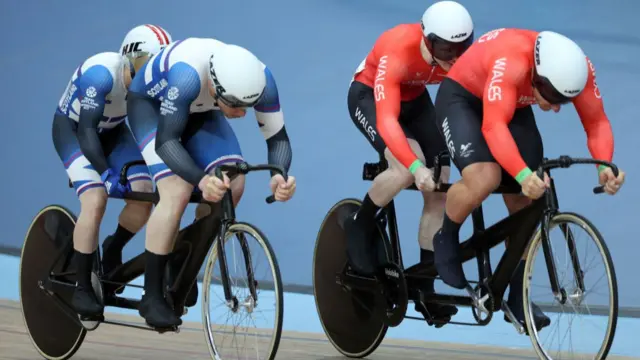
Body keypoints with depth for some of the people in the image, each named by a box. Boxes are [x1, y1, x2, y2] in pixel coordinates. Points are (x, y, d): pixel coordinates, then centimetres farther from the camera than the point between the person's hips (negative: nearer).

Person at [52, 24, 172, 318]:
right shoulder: (101, 73, -35)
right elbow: (87, 131, -37)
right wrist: (106, 173, -46)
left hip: (112, 133, 6)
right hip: (72, 130, -6)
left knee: (144, 195, -16)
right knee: (95, 201, -25)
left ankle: (111, 254, 12)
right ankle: (82, 290, -15)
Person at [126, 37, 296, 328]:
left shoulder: (260, 78, -30)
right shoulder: (188, 75, -44)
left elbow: (278, 138, -20)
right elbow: (166, 141, -43)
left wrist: (279, 176, -42)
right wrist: (202, 180, -59)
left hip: (200, 112, 5)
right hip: (151, 105, -5)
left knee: (233, 186, -14)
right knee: (177, 193, -23)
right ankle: (152, 298, -13)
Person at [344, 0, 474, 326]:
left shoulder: (462, 58, -25)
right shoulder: (397, 53, -39)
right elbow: (387, 119, -47)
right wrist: (415, 166, -60)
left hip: (415, 99, 5)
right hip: (369, 96, -5)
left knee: (438, 189, -7)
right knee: (407, 168, -31)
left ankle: (425, 289, 1)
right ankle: (360, 226, -4)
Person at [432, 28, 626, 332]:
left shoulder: (579, 68, -25)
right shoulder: (511, 62, -42)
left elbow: (597, 123, -18)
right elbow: (494, 126, -49)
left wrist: (605, 167, -38)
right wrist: (524, 175, -63)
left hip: (515, 108, 6)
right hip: (462, 99, -6)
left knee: (525, 204, 0)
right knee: (484, 179, -31)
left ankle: (517, 299, 14)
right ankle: (446, 238, -1)